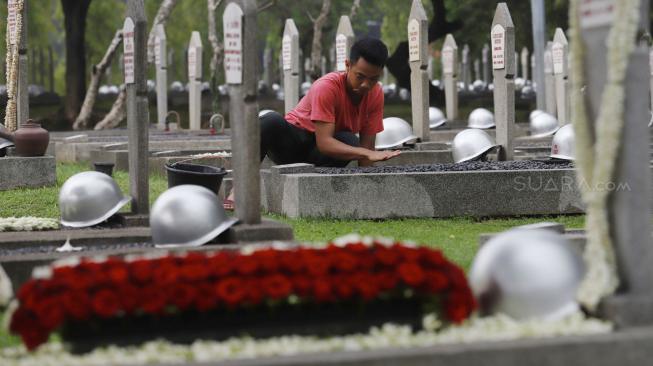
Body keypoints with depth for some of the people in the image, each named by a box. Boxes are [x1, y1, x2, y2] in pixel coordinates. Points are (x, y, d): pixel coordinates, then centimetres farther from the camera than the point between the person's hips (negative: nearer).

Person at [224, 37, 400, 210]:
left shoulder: (376, 94, -9)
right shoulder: (327, 86, -24)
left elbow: (366, 144, -9)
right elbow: (324, 143, -31)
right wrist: (368, 153, -42)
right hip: (291, 141, -3)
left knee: (351, 142, -32)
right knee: (272, 121, -37)